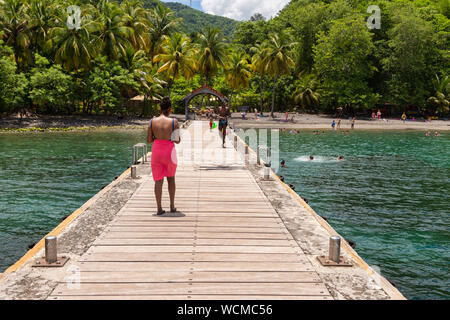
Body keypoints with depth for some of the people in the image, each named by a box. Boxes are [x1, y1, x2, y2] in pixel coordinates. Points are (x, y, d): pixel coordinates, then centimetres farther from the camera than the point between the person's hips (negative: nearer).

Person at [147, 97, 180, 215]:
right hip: (169, 152, -1)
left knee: (158, 180, 10)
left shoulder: (152, 121, -4)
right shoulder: (174, 122, -10)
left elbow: (149, 140, -1)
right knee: (171, 178, 19)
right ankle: (172, 206, 22)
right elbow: (178, 140, -6)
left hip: (156, 151, 1)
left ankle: (159, 208, 10)